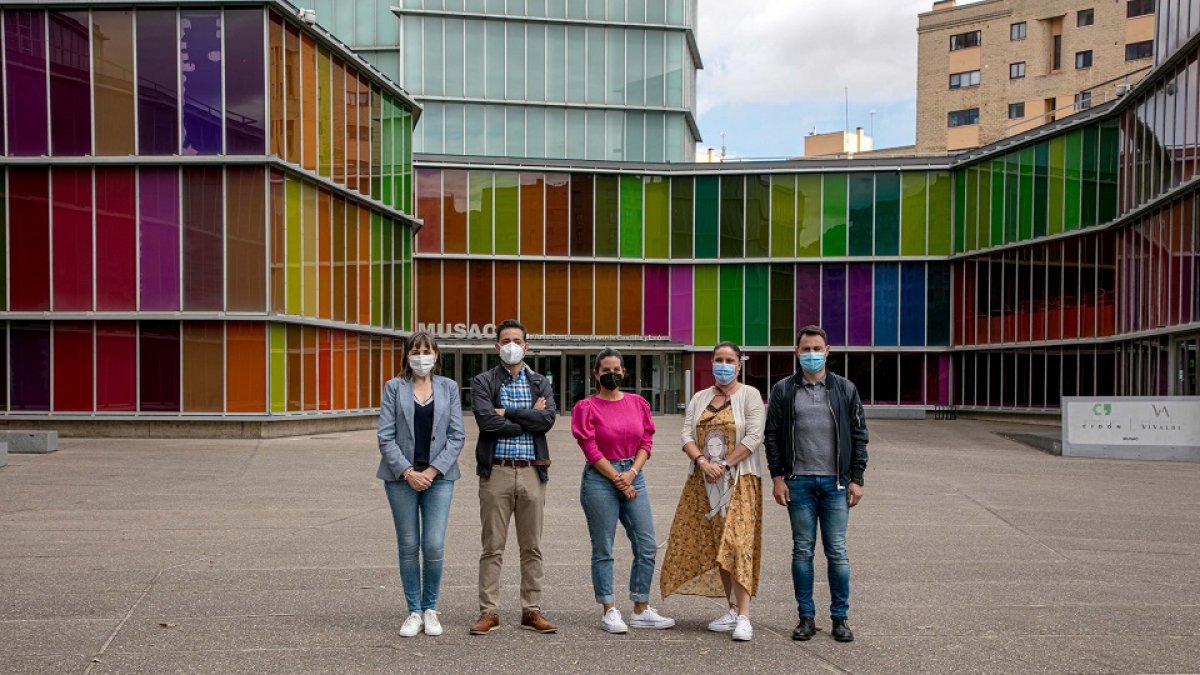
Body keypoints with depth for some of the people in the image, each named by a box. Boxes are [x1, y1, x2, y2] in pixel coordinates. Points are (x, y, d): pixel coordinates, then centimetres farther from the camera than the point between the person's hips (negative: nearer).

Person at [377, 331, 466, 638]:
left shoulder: (449, 387, 6)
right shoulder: (394, 387, 4)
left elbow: (457, 436, 2)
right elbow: (385, 437, -1)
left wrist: (433, 470, -8)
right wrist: (408, 472, -11)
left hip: (439, 476, 0)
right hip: (401, 476, 0)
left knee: (434, 546, -5)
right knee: (408, 546, 5)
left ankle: (430, 609, 15)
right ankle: (414, 612, 18)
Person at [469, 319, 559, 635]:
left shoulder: (541, 382, 11)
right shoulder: (483, 382, 5)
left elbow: (548, 418, -7)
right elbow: (486, 420, -13)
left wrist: (507, 412, -10)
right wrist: (529, 419, -7)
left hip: (532, 471, 2)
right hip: (496, 471, -2)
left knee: (532, 547, 8)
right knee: (492, 547, 2)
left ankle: (532, 611, 17)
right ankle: (489, 612, 11)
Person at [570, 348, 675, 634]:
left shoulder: (637, 403, 9)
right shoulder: (587, 407, -2)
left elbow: (646, 442, 7)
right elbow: (592, 451, -7)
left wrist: (632, 473, -8)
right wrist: (619, 480, -9)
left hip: (633, 477, 4)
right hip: (600, 479, -4)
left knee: (647, 546, 3)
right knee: (603, 549, 2)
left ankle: (641, 610, 14)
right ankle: (609, 611, 12)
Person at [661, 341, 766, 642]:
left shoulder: (750, 395, -1)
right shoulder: (699, 398, 14)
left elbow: (754, 437, -10)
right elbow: (687, 436, 5)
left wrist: (724, 464, -15)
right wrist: (703, 462, -12)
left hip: (739, 481, -5)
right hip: (703, 482, 5)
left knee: (737, 544, -13)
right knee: (714, 546, 7)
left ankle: (743, 616, -11)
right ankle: (732, 609, 18)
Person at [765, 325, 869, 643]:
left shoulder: (845, 389, 7)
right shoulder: (783, 390, 6)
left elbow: (859, 435, 6)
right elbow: (772, 435, 6)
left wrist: (856, 479, 0)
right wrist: (777, 477, -2)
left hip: (835, 482, 0)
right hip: (798, 482, 0)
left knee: (837, 551, 3)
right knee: (802, 551, 5)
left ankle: (840, 617, 14)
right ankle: (806, 617, 15)